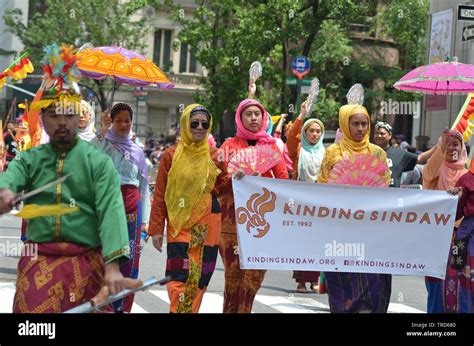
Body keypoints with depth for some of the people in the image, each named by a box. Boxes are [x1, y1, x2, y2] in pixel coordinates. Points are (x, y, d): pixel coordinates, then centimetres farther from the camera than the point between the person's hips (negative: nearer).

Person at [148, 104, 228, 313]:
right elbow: (159, 195, 0)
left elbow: (222, 186, 15)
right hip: (179, 223, -3)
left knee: (201, 277, 6)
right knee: (180, 276, -13)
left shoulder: (215, 156, 7)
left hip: (207, 224, 3)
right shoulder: (171, 155, -1)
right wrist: (156, 229, -3)